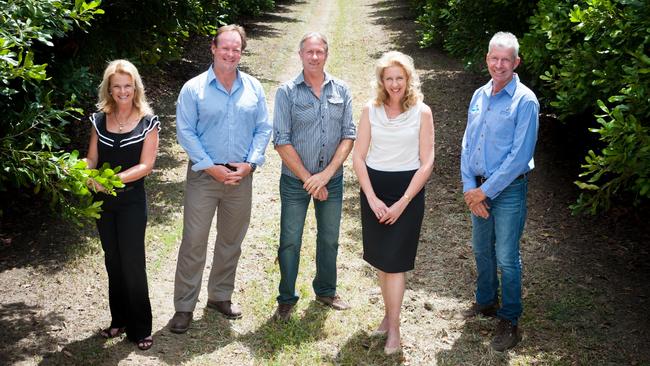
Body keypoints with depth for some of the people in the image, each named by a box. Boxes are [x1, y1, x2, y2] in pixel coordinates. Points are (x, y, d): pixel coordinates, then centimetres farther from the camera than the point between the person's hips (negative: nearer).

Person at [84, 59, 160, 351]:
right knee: (113, 261, 14)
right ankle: (120, 320, 28)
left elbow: (145, 166, -13)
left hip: (131, 201, -4)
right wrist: (86, 171, -19)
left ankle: (140, 328, 12)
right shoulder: (99, 120, 4)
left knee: (132, 263, -1)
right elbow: (92, 158, 4)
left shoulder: (148, 122, -6)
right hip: (103, 201, 4)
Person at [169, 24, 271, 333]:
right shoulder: (194, 88, -4)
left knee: (231, 240, 14)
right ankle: (184, 307, 8)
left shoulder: (253, 88, 5)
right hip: (203, 176, -3)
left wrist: (250, 163, -9)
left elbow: (263, 129, 4)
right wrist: (211, 167, -15)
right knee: (194, 241, -2)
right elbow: (185, 132, -8)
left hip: (241, 177, 4)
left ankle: (220, 296, 31)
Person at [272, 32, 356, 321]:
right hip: (295, 179, -2)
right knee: (290, 241, 4)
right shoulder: (287, 92, -7)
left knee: (329, 239, 15)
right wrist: (308, 178, -14)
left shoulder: (341, 91, 1)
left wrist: (326, 174, -13)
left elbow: (348, 135, -3)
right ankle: (286, 299, 19)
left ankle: (326, 291, 34)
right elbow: (282, 142, -11)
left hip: (332, 179, 3)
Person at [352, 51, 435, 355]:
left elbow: (427, 162, -7)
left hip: (408, 191, -3)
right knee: (380, 258, 10)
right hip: (374, 188, 3)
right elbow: (358, 158, -1)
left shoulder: (421, 112, -6)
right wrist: (372, 199, -10)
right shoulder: (370, 110, -1)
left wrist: (403, 202, -12)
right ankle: (389, 313, 26)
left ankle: (394, 328, 5)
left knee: (395, 259, -4)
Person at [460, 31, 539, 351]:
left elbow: (520, 155, -17)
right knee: (481, 250, 18)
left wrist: (486, 191, -16)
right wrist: (468, 187, -3)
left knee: (506, 257, 0)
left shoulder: (524, 101, -13)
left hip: (508, 189, -6)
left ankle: (509, 321, 14)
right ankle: (486, 301, 38)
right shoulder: (479, 96, 7)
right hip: (478, 189, 6)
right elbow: (467, 144, 8)